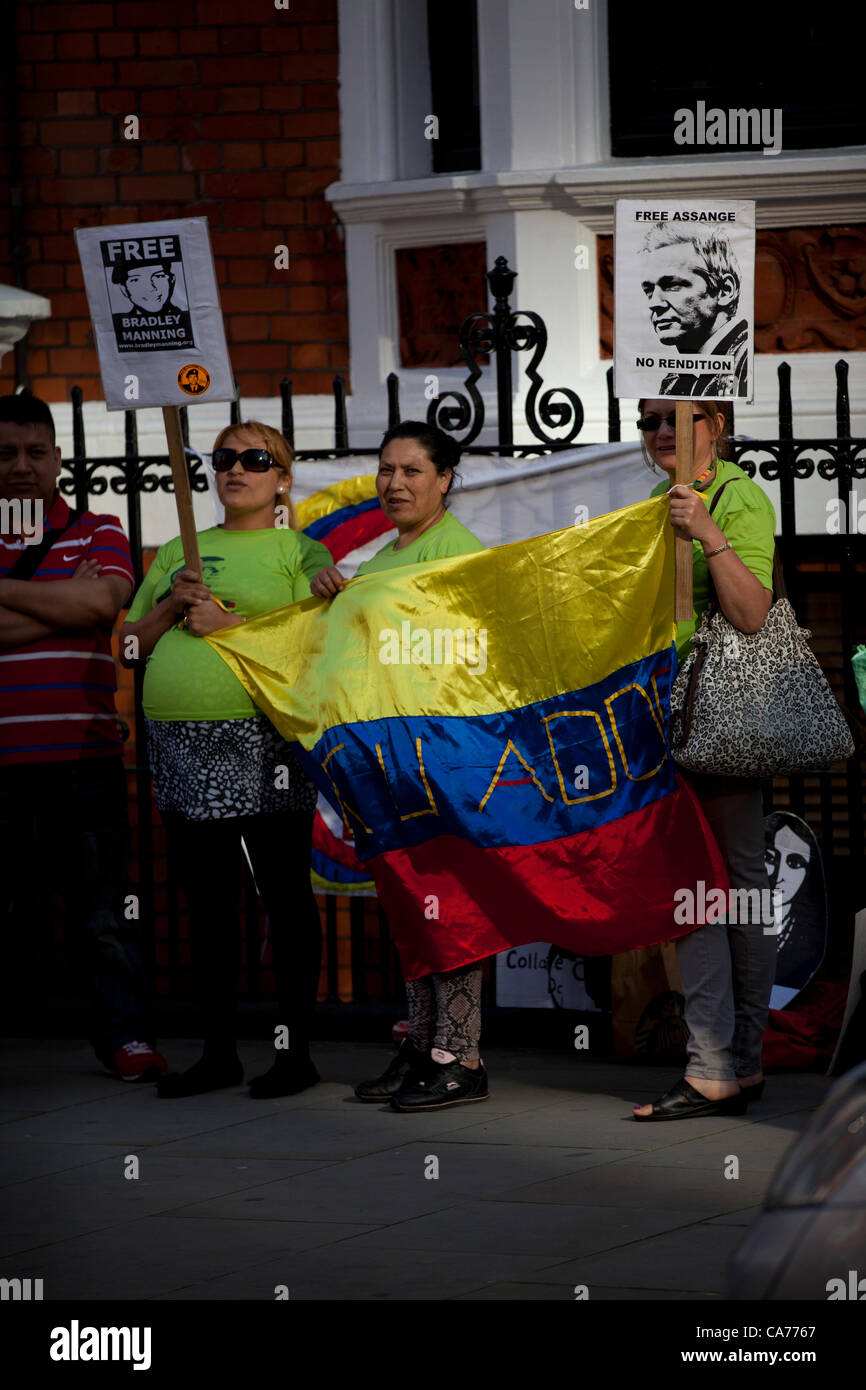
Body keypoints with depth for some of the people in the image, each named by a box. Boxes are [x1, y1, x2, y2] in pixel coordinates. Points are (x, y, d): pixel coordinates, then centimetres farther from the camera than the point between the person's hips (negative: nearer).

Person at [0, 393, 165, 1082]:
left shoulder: (97, 532, 11)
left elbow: (102, 599, -9)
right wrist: (63, 604, -8)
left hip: (83, 750, 0)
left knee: (101, 896, 2)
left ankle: (125, 1035, 6)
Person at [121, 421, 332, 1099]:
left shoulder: (299, 552, 3)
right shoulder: (177, 553, 18)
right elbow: (130, 647, 17)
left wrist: (234, 623, -14)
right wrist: (171, 605, -1)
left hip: (265, 743, -5)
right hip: (182, 743, 5)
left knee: (286, 896, -2)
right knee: (208, 902, 8)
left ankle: (296, 1050, 3)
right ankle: (219, 1052, 14)